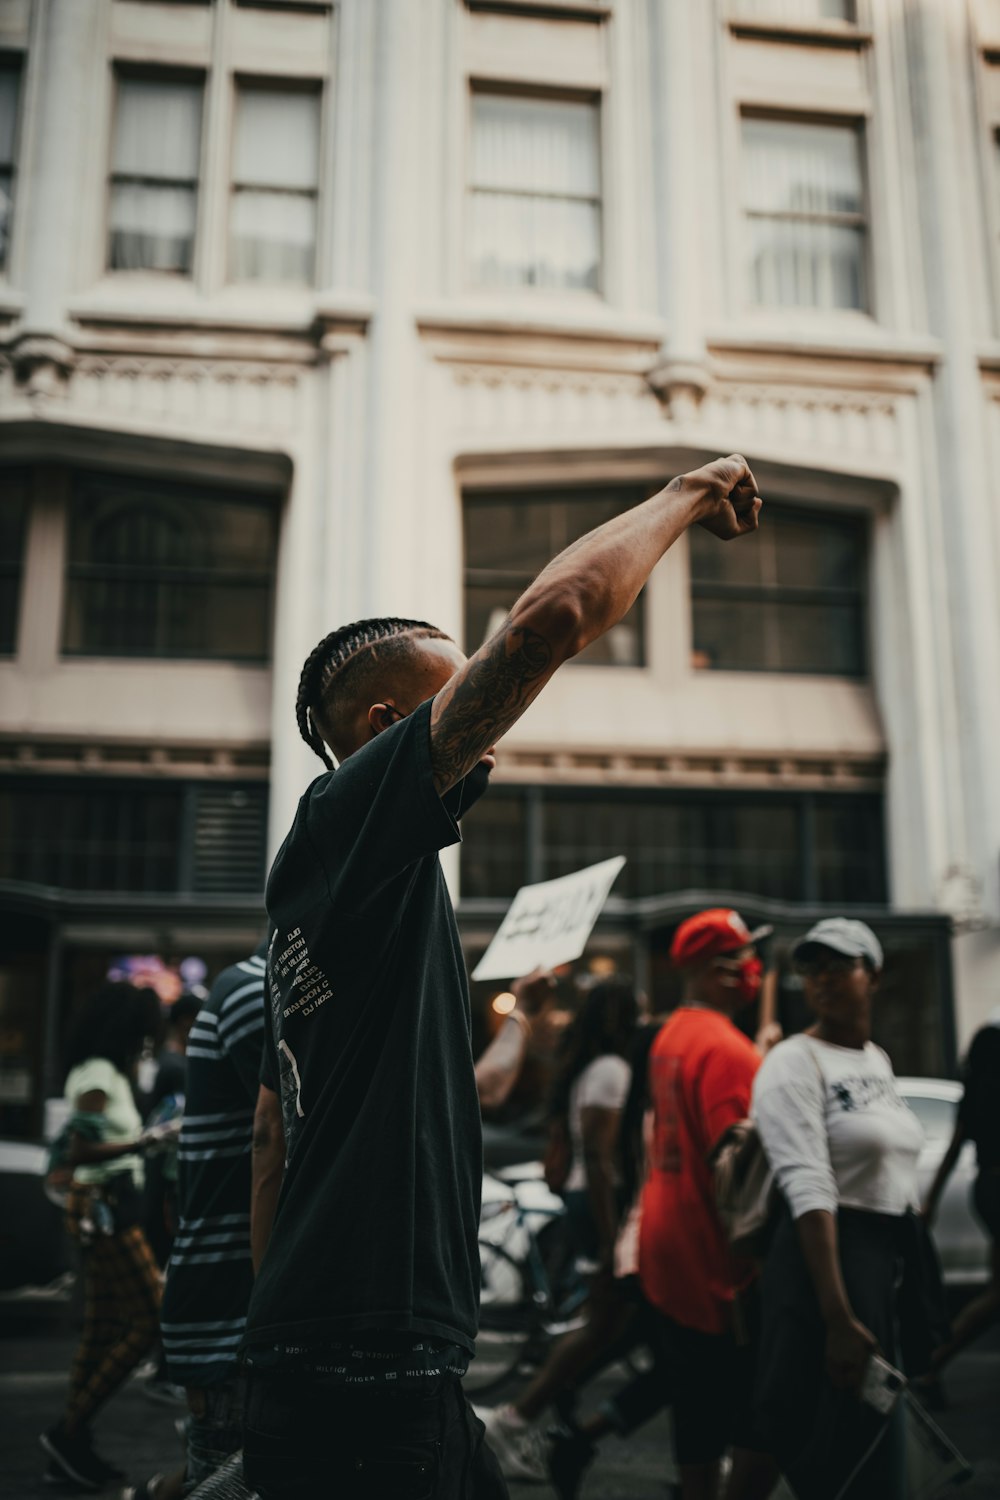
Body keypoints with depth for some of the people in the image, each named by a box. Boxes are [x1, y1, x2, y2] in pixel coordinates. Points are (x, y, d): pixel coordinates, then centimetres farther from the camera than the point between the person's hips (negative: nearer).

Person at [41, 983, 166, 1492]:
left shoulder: (108, 1074, 16)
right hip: (103, 1208, -10)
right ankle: (69, 1430, -1)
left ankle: (73, 1448, 17)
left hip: (107, 1208, 10)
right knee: (150, 1320, -8)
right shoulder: (97, 1077, -14)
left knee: (102, 1330, 11)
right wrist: (147, 1141, -28)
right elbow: (82, 1153, -22)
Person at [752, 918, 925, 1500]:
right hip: (825, 1259, -8)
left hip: (893, 1259, 8)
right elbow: (809, 1191, -21)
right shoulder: (794, 1063, -12)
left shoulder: (879, 1060, 12)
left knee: (876, 1445, 16)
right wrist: (838, 1318, -26)